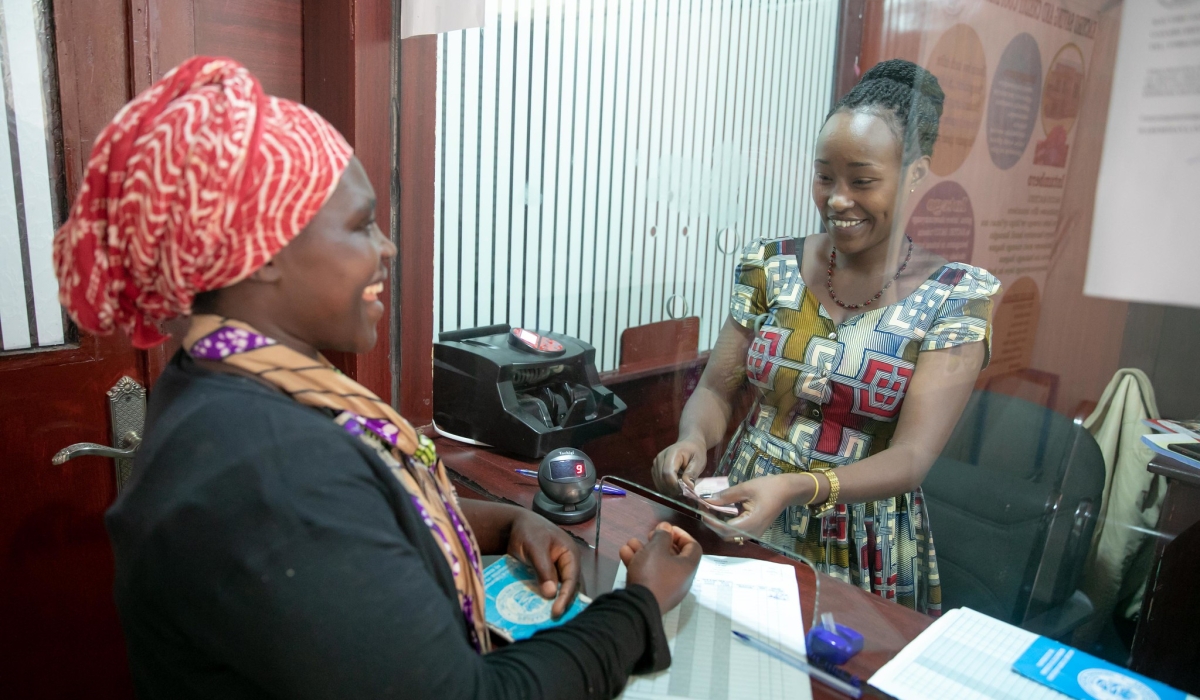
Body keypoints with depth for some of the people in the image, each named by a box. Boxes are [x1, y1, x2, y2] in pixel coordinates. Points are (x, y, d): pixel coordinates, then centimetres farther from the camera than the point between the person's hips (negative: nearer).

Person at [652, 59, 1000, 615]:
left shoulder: (957, 296, -6)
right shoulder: (770, 267, 1)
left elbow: (911, 458, -13)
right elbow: (716, 388, 4)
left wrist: (796, 487, -29)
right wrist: (693, 439, -18)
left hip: (862, 550, -1)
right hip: (740, 520, 2)